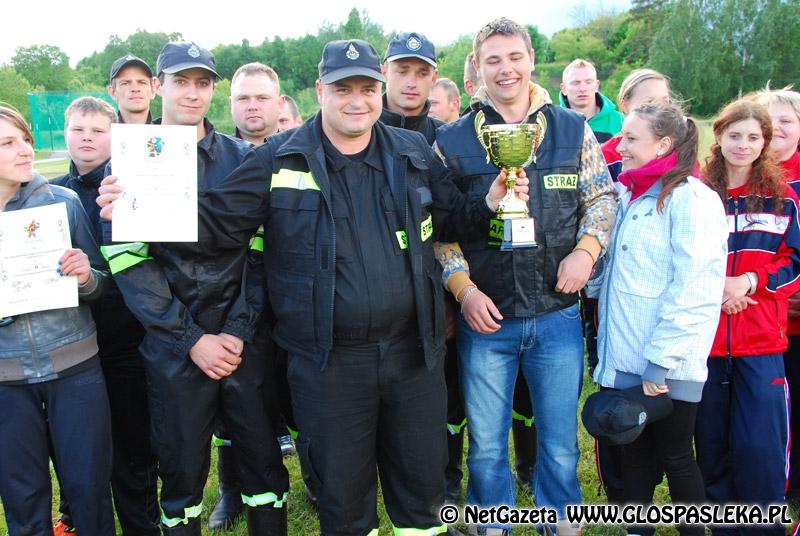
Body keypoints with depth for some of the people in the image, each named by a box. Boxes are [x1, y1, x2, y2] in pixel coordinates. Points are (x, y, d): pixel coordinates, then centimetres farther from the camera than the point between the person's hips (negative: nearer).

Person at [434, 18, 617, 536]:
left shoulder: (573, 128, 3)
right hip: (484, 317, 0)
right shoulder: (452, 139, 0)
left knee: (561, 443, 14)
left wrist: (585, 249, -9)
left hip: (558, 314, 1)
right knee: (487, 447, 12)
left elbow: (603, 197, 9)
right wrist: (464, 289, -11)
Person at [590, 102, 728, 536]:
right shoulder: (628, 196, 12)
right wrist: (607, 344, 9)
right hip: (624, 361, 7)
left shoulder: (691, 198, -11)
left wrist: (660, 361, -20)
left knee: (675, 457, 7)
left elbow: (694, 291, -18)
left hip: (667, 368, -7)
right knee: (634, 456, 15)